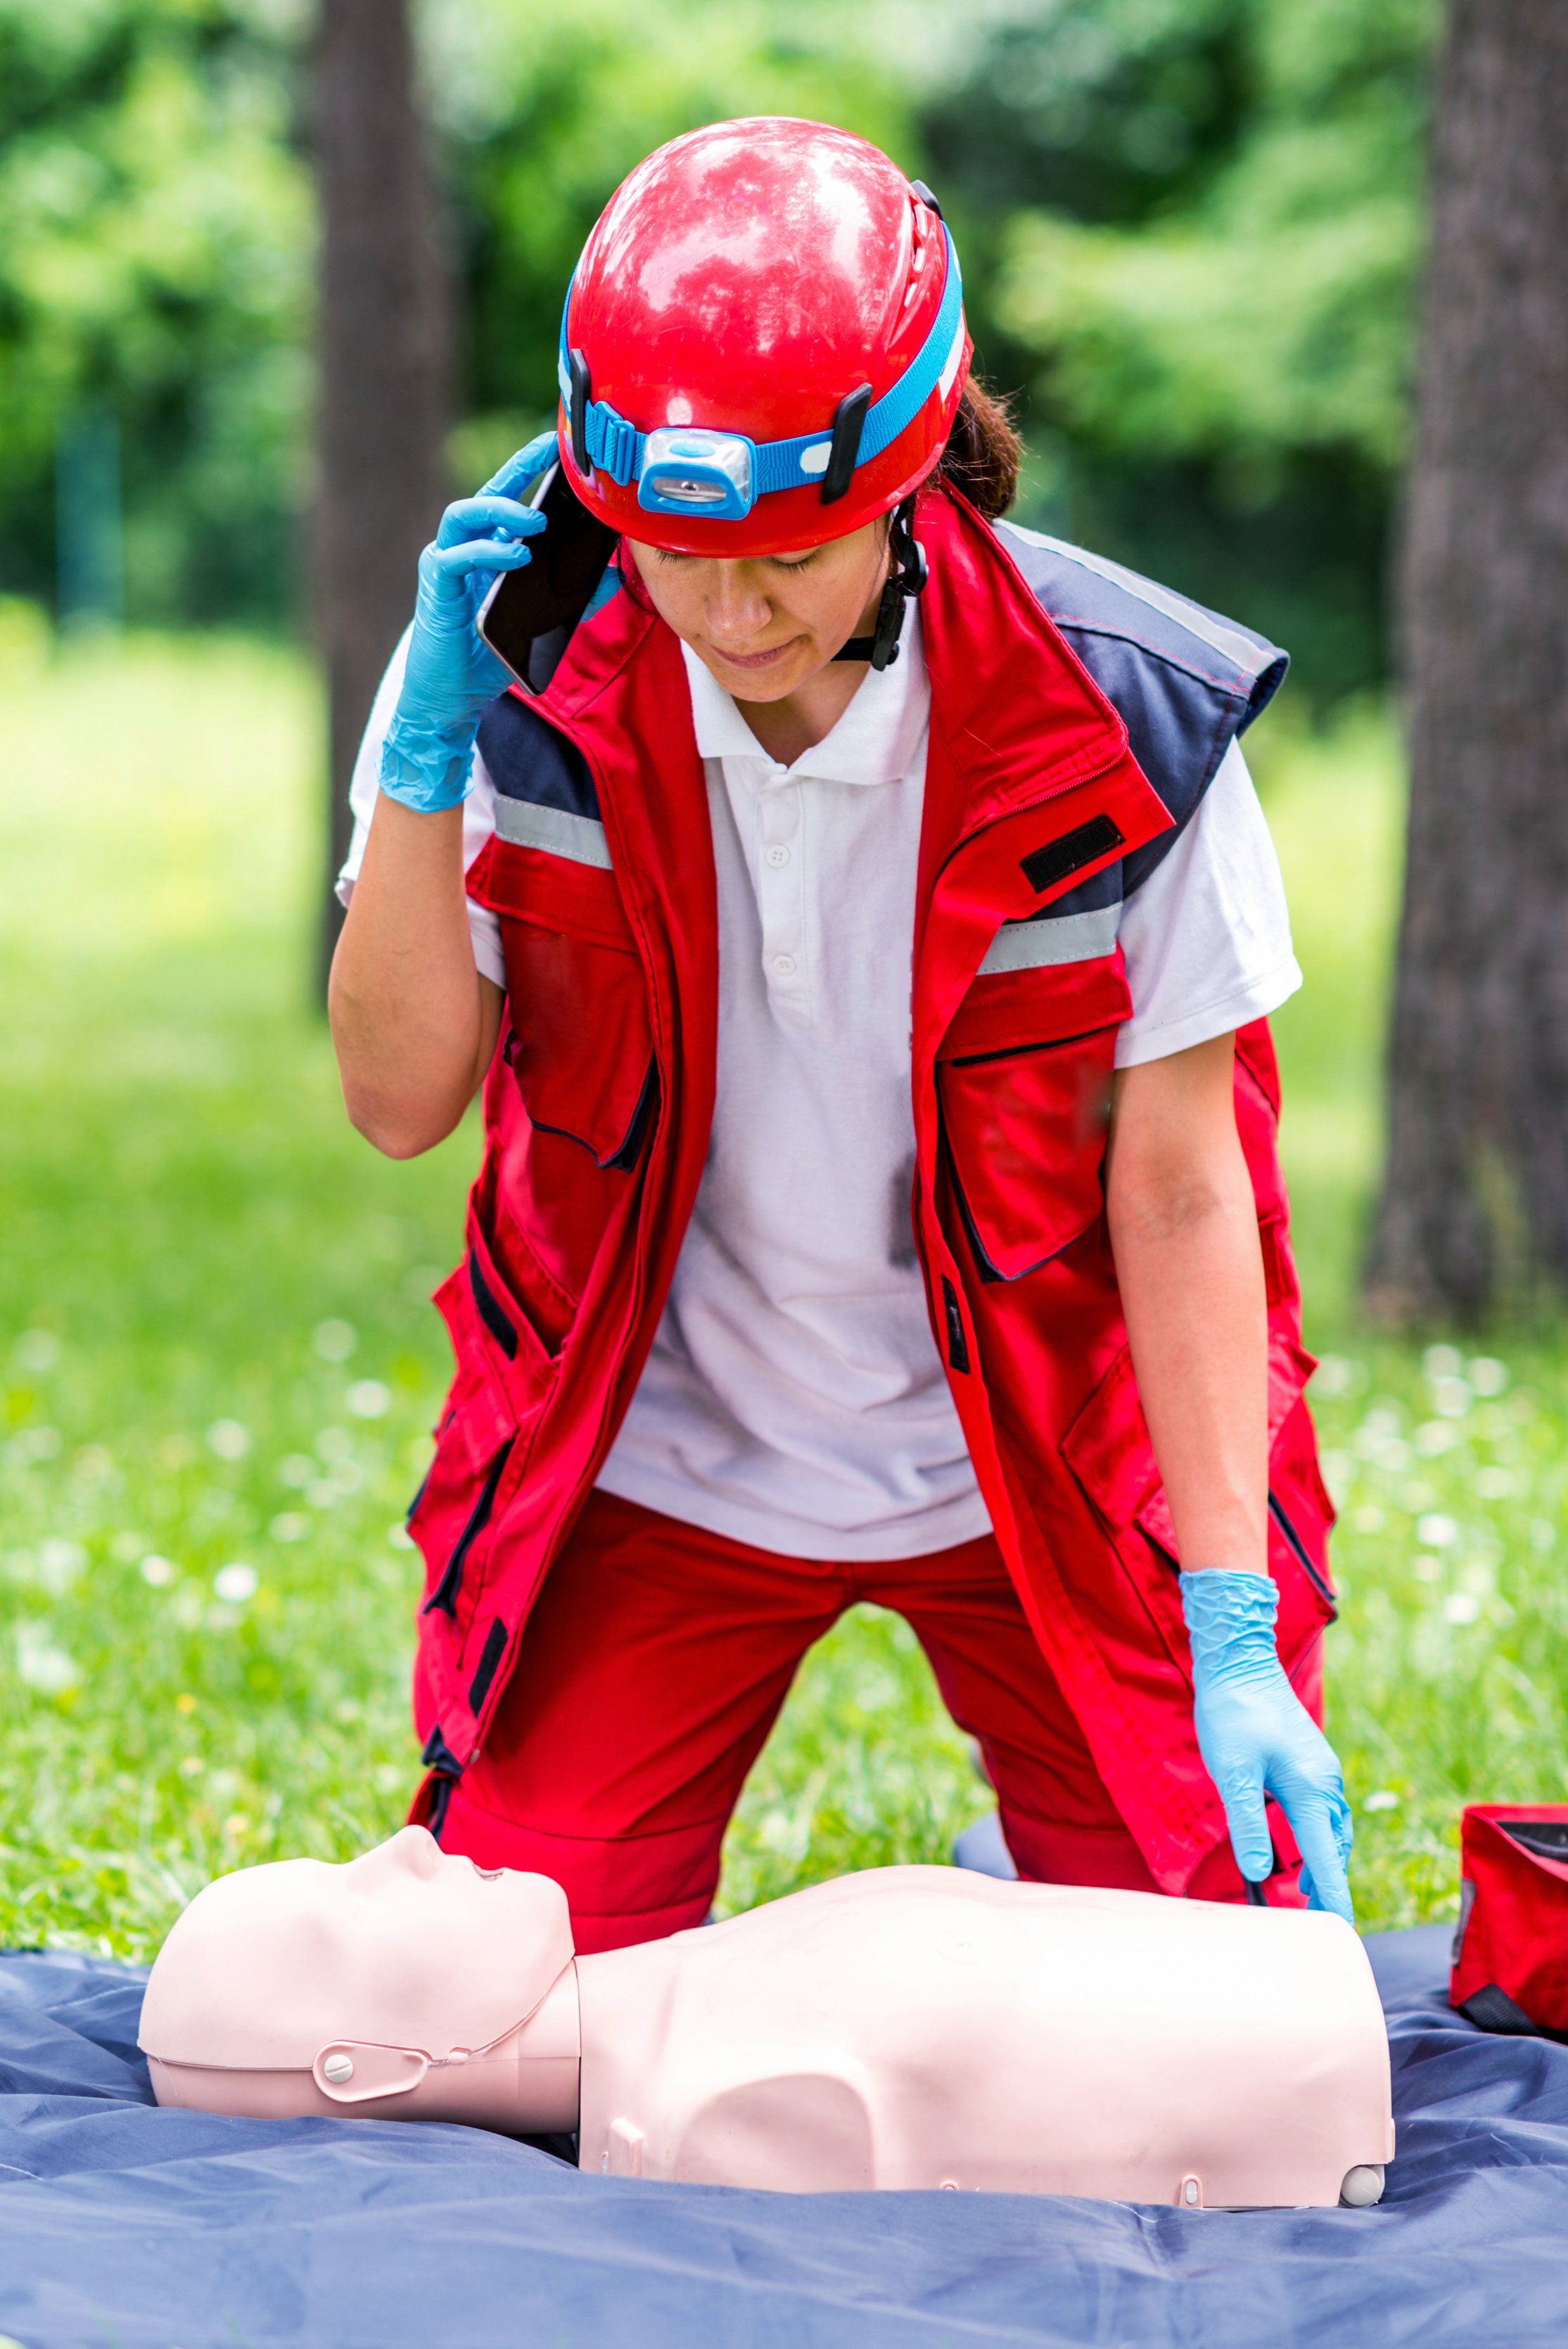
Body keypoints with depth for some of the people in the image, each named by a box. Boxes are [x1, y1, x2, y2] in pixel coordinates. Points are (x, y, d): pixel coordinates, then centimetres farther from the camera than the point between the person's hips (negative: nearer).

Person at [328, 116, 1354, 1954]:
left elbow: (1179, 1191, -13)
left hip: (1038, 1456, -1)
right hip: (657, 1459, 1)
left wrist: (1234, 1637, -17)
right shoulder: (527, 675, -14)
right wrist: (429, 746, -24)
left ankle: (991, 1894, 28)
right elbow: (401, 1103, -11)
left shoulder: (1119, 722, -19)